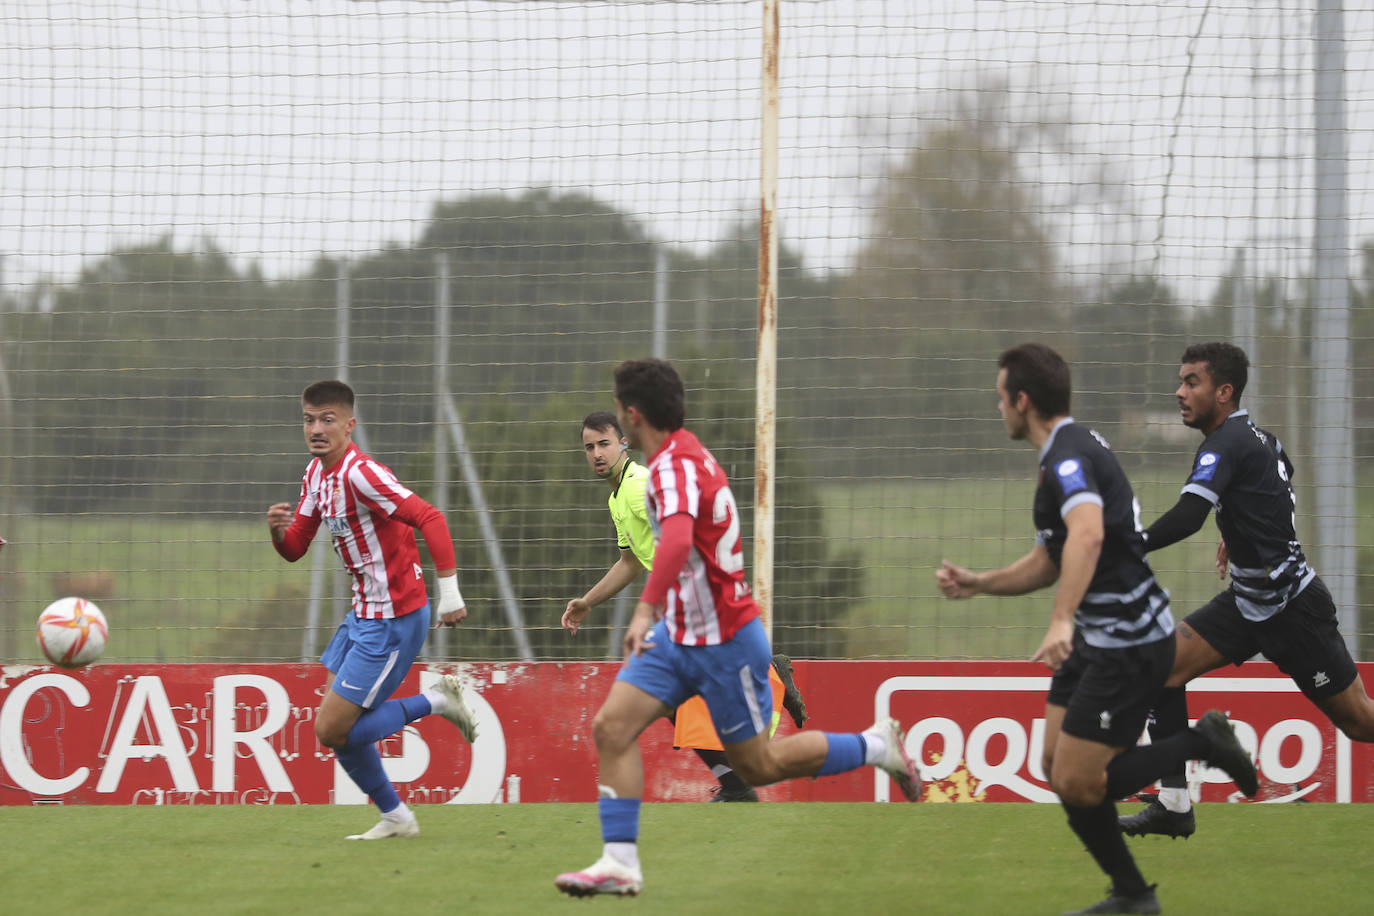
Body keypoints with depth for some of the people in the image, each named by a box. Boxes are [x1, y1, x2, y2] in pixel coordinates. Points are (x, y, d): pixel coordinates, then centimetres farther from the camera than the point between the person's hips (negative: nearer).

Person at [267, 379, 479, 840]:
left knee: (332, 731, -8)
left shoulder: (360, 473, -21)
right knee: (336, 725, 12)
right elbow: (295, 549, 14)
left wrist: (449, 590, -33)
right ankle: (395, 817, 24)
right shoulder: (316, 473, 8)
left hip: (393, 620, -9)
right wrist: (278, 529, -10)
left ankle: (435, 701, 4)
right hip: (364, 615, 9)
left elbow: (429, 518, -29)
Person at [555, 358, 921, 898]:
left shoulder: (675, 466, -23)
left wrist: (647, 609, -53)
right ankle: (620, 863, -8)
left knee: (758, 767, 3)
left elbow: (677, 542, -43)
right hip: (680, 632, 9)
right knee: (611, 727, -6)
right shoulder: (685, 455, 8)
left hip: (723, 641, -9)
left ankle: (876, 745, 21)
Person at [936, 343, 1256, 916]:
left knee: (1077, 783, -9)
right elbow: (1051, 562, 24)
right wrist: (976, 584, 13)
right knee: (1059, 767, 10)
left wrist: (1061, 621, -51)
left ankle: (1202, 743, 3)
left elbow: (1088, 534, -41)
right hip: (1098, 638, 10)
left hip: (1131, 643, -10)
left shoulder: (1070, 458, -20)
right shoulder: (1072, 451, 14)